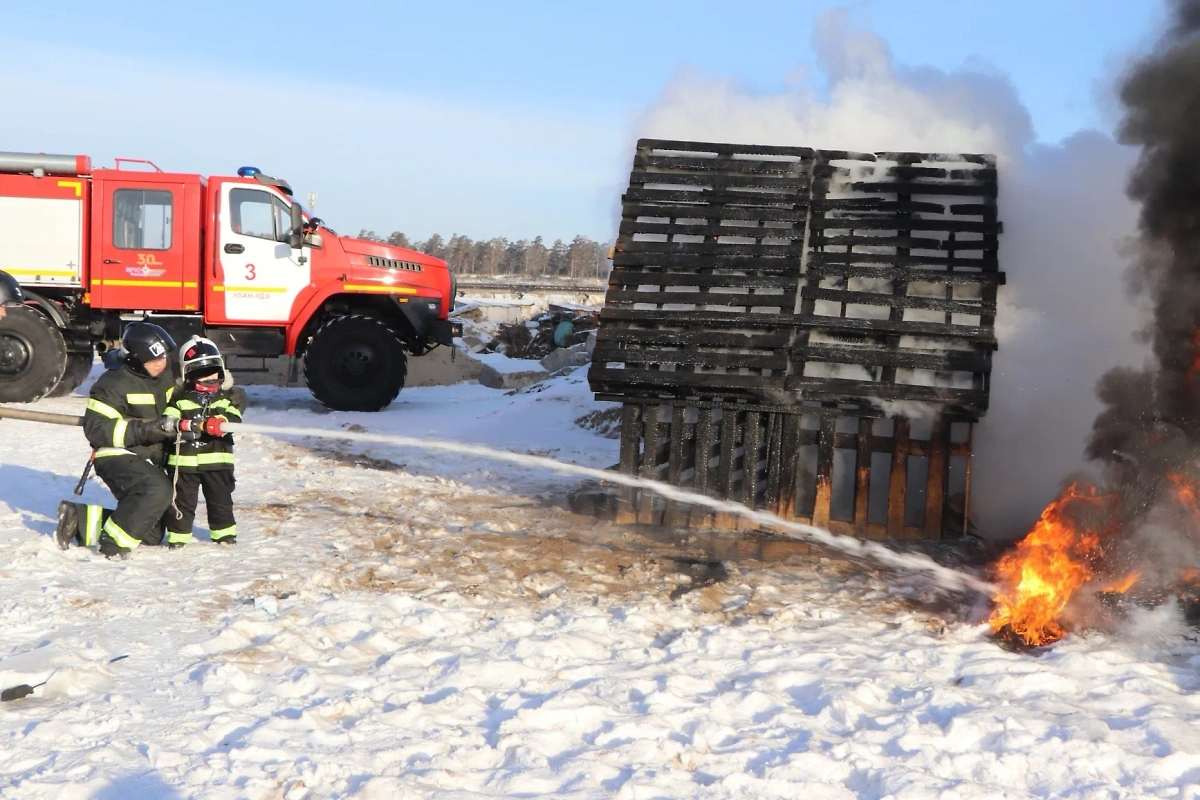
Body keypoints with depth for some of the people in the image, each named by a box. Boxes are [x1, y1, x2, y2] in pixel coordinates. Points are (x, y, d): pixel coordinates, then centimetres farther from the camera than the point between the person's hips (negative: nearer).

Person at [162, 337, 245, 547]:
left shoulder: (230, 396, 7)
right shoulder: (179, 397, 3)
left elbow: (233, 419, -7)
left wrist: (219, 422, -29)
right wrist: (190, 425, -26)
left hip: (218, 459, 1)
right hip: (183, 459, -1)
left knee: (220, 499, 11)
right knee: (182, 500, 5)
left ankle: (224, 533, 26)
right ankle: (177, 534, 17)